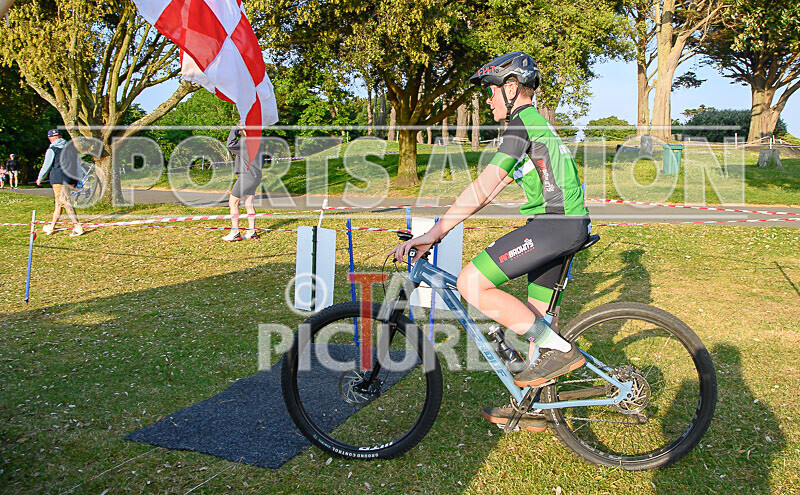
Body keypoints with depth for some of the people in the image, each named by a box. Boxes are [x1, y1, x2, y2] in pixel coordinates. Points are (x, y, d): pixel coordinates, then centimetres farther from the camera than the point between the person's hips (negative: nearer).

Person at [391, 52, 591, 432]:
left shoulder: (522, 122, -8)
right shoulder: (536, 123, 25)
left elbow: (485, 186, -19)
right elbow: (493, 188, 26)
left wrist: (434, 233, -21)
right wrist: (445, 220, 24)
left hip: (554, 223, -11)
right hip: (567, 224, 11)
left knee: (471, 283, -17)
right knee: (534, 318, 15)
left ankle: (559, 349, -9)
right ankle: (532, 406, 25)